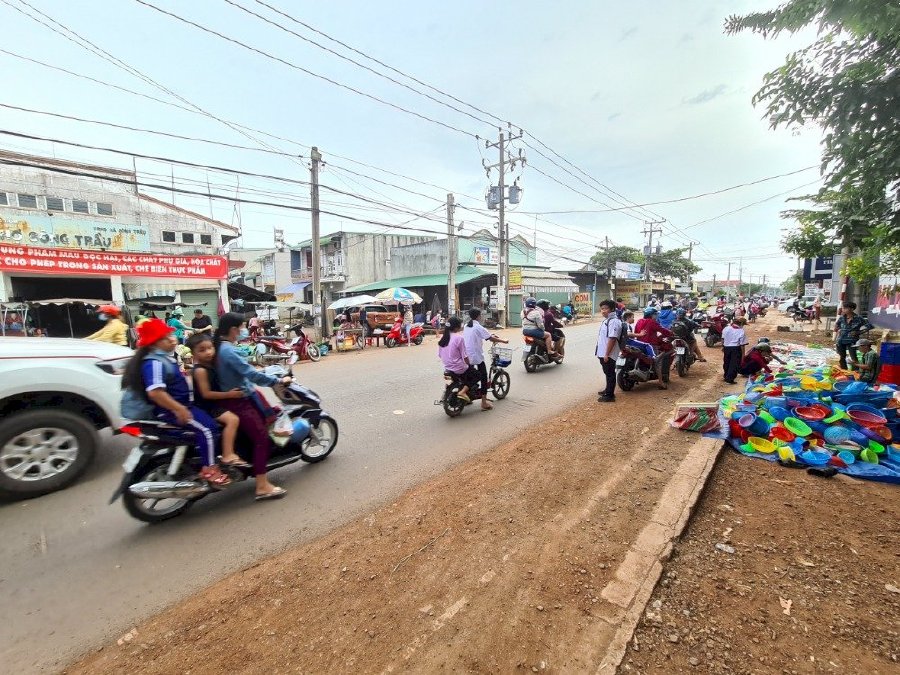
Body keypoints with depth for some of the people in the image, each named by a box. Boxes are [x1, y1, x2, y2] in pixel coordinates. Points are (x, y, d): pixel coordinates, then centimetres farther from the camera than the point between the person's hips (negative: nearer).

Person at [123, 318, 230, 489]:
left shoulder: (165, 357, 10)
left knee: (210, 422, 18)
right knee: (207, 428, -21)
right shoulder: (154, 362, -23)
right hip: (168, 410, -11)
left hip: (180, 404, 11)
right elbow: (155, 392, -35)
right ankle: (209, 469, -13)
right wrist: (179, 409, -33)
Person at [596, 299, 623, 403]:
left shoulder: (614, 321, -19)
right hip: (602, 353, 10)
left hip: (608, 354, -10)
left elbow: (612, 339, -24)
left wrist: (607, 354, -24)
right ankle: (608, 390, 34)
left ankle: (609, 396, 7)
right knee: (607, 373, 21)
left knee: (610, 374, 0)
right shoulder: (606, 320, 12)